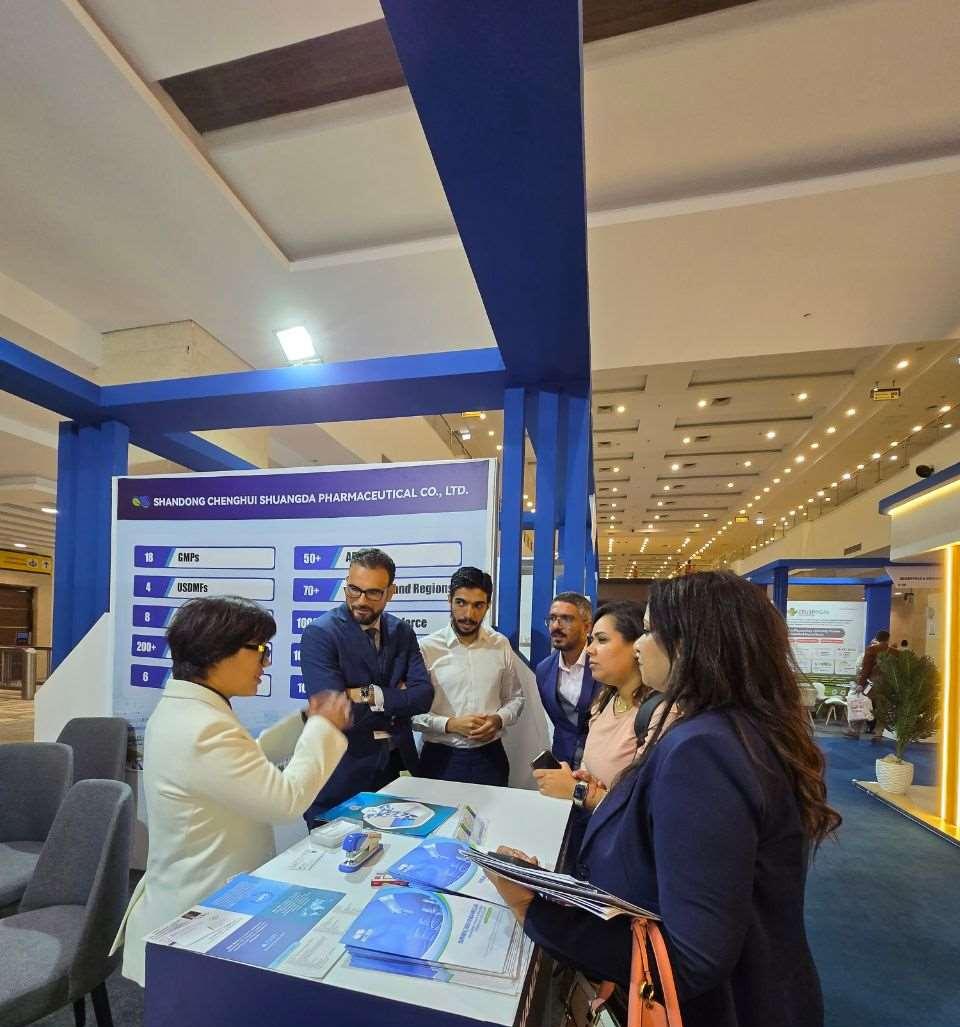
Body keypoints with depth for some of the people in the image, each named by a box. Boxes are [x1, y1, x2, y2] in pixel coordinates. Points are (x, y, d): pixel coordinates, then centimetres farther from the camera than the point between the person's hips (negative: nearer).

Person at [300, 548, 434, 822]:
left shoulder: (402, 632, 2)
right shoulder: (320, 633, -14)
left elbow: (423, 696, -7)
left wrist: (372, 695, -19)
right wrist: (396, 697, -13)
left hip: (396, 763, 5)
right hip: (342, 772, -4)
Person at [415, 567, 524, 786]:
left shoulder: (501, 645, 0)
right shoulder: (427, 648, -10)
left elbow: (515, 698, 10)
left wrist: (498, 720, -9)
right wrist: (450, 724, -18)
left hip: (490, 756, 3)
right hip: (441, 757, -2)